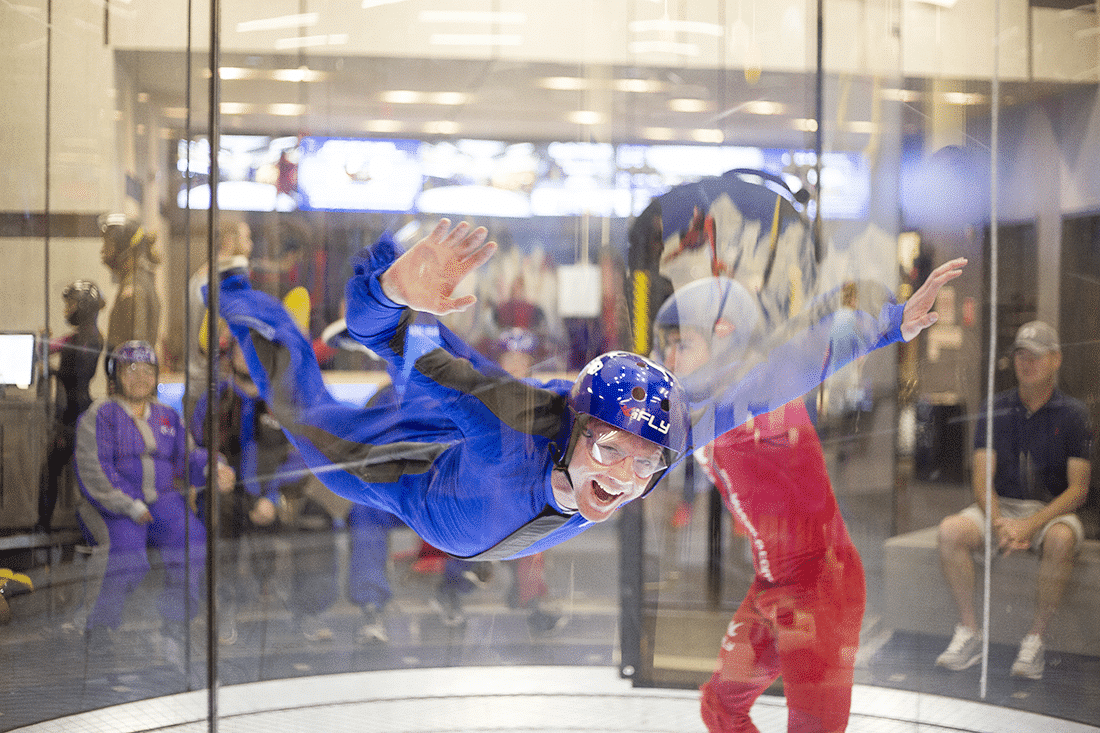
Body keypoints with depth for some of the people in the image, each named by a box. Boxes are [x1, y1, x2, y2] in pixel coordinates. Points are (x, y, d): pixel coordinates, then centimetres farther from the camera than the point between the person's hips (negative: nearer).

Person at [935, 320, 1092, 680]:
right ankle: (968, 633, -15)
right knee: (950, 531, -27)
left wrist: (1030, 525, -21)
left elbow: (1078, 488, -7)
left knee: (1060, 540, -38)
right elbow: (982, 478, 1)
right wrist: (998, 524, -20)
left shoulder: (1073, 413, -2)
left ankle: (1035, 638, -21)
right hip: (1000, 506, 3)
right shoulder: (996, 408, 5)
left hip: (1052, 510, -2)